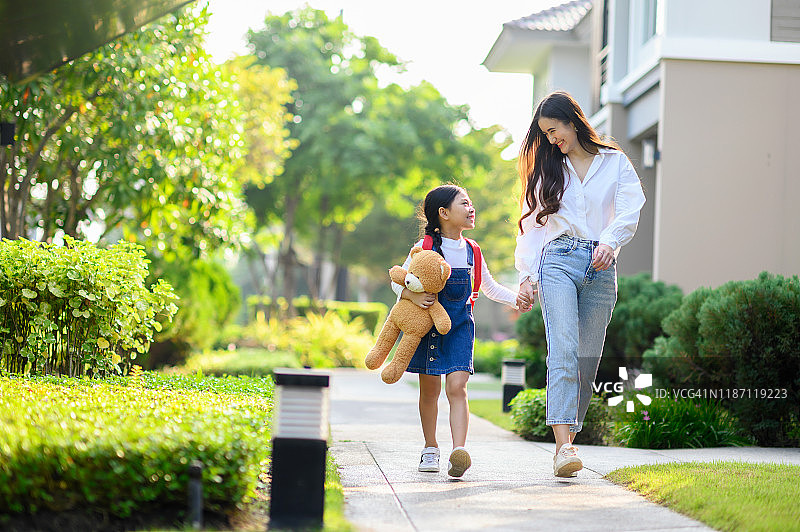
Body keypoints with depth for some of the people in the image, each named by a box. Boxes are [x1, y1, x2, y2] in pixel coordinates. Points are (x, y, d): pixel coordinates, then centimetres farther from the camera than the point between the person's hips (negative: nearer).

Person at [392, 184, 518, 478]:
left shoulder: (472, 252, 5)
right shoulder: (425, 248, -7)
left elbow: (490, 287, 19)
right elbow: (398, 281, -3)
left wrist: (515, 299, 4)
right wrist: (413, 296, -23)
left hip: (460, 324, 1)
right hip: (428, 322, -1)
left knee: (457, 387, -14)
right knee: (429, 389, 8)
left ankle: (459, 451, -26)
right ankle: (430, 449, 24)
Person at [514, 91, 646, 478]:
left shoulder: (615, 163, 13)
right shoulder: (547, 168, 19)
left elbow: (629, 213, 0)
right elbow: (531, 224, 18)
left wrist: (609, 242, -19)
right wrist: (526, 277, 8)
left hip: (601, 268, 1)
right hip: (558, 261, -1)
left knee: (587, 359, -2)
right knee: (563, 351, -18)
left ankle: (566, 442, 5)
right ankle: (564, 446, -27)